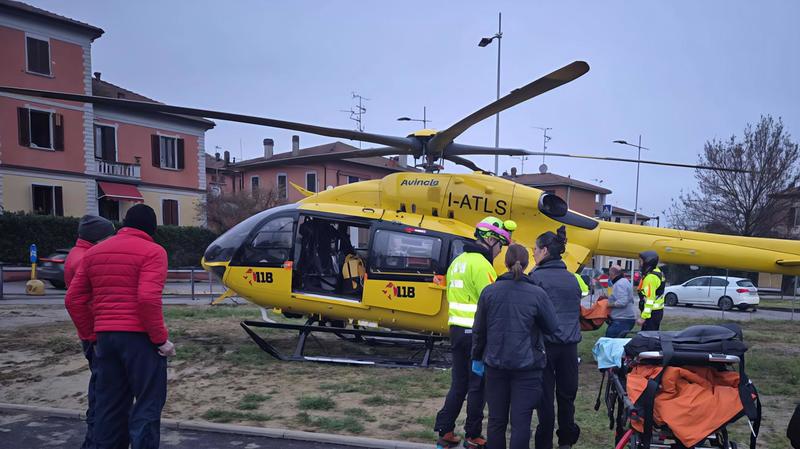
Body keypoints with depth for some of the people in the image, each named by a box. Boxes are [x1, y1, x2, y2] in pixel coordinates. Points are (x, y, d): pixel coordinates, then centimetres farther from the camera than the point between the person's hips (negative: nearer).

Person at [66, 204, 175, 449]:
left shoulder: (94, 252, 14)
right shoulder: (152, 251, -7)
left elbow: (74, 300, 12)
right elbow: (148, 298, -20)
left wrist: (91, 336, 17)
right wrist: (161, 339, -13)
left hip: (105, 337, 7)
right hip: (139, 337, -6)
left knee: (109, 404, 16)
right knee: (148, 404, 2)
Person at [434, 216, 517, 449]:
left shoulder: (458, 261, 14)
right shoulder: (481, 264, -16)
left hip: (456, 329, 8)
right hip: (477, 333, -8)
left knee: (458, 383, 15)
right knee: (477, 386, 5)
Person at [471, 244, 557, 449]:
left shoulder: (489, 292, -4)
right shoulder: (537, 294, -10)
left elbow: (478, 330, 2)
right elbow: (551, 326, 0)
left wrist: (477, 357, 14)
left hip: (496, 364, 2)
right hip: (527, 366, -2)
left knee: (496, 420, 14)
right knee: (521, 422, 4)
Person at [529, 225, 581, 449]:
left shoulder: (537, 276, -8)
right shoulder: (572, 278, 12)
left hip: (546, 344, -6)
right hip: (570, 346, 6)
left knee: (545, 396, 1)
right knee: (567, 395, 14)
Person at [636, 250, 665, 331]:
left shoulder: (650, 277, -18)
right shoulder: (657, 272, 14)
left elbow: (650, 299, -23)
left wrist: (643, 317, -24)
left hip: (652, 312, -11)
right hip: (658, 311, 11)